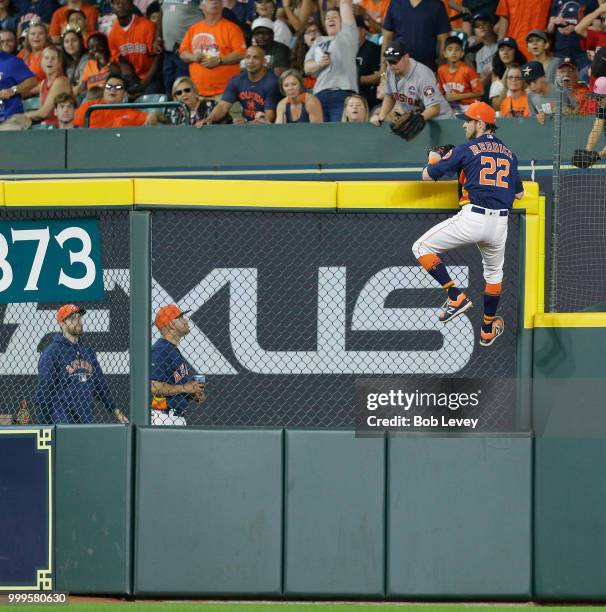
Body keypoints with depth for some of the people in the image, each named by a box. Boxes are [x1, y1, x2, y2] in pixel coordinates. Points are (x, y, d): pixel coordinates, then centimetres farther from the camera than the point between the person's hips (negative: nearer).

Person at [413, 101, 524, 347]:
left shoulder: (466, 149, 0)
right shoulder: (509, 154, 16)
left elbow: (428, 176, 4)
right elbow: (519, 193, 24)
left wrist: (434, 159, 26)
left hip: (472, 218, -6)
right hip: (500, 223, 6)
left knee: (422, 247, 7)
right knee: (494, 272, 29)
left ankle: (455, 297, -4)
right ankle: (488, 331, 37)